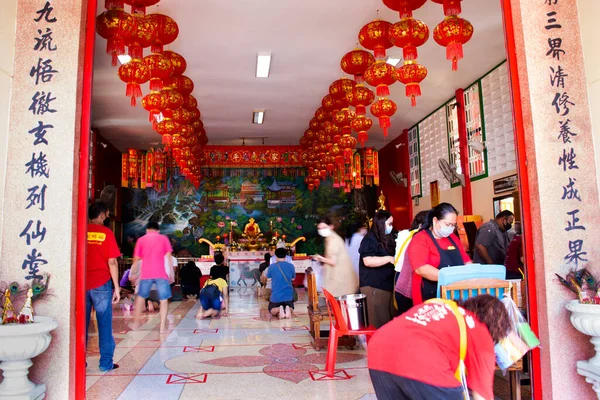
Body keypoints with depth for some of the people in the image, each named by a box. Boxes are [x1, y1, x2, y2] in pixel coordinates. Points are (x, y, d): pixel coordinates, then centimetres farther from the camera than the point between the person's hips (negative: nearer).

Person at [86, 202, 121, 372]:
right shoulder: (106, 233, -6)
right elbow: (112, 262, -8)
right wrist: (116, 287, -2)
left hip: (82, 284, 3)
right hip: (101, 284, -3)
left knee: (81, 323, 13)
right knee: (104, 324, 4)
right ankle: (106, 363, 8)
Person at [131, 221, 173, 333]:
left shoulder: (141, 240, 10)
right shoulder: (164, 238, 8)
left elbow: (136, 259, 10)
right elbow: (168, 256, 1)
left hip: (146, 274, 2)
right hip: (161, 274, -2)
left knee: (141, 297, 22)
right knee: (164, 300, 3)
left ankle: (136, 323, 29)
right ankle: (163, 327, -3)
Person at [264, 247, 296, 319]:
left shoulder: (272, 266, -8)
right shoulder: (291, 266, -4)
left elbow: (267, 277, 11)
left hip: (276, 296, -1)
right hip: (288, 295, 1)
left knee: (272, 311, 23)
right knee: (291, 308, 28)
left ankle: (279, 309, -14)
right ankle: (287, 309, -11)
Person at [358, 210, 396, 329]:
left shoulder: (387, 238, 16)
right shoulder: (370, 239, -11)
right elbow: (368, 261, -22)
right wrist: (389, 259, -21)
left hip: (387, 284, 8)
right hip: (374, 286, -8)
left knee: (391, 319, 9)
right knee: (379, 321, -5)